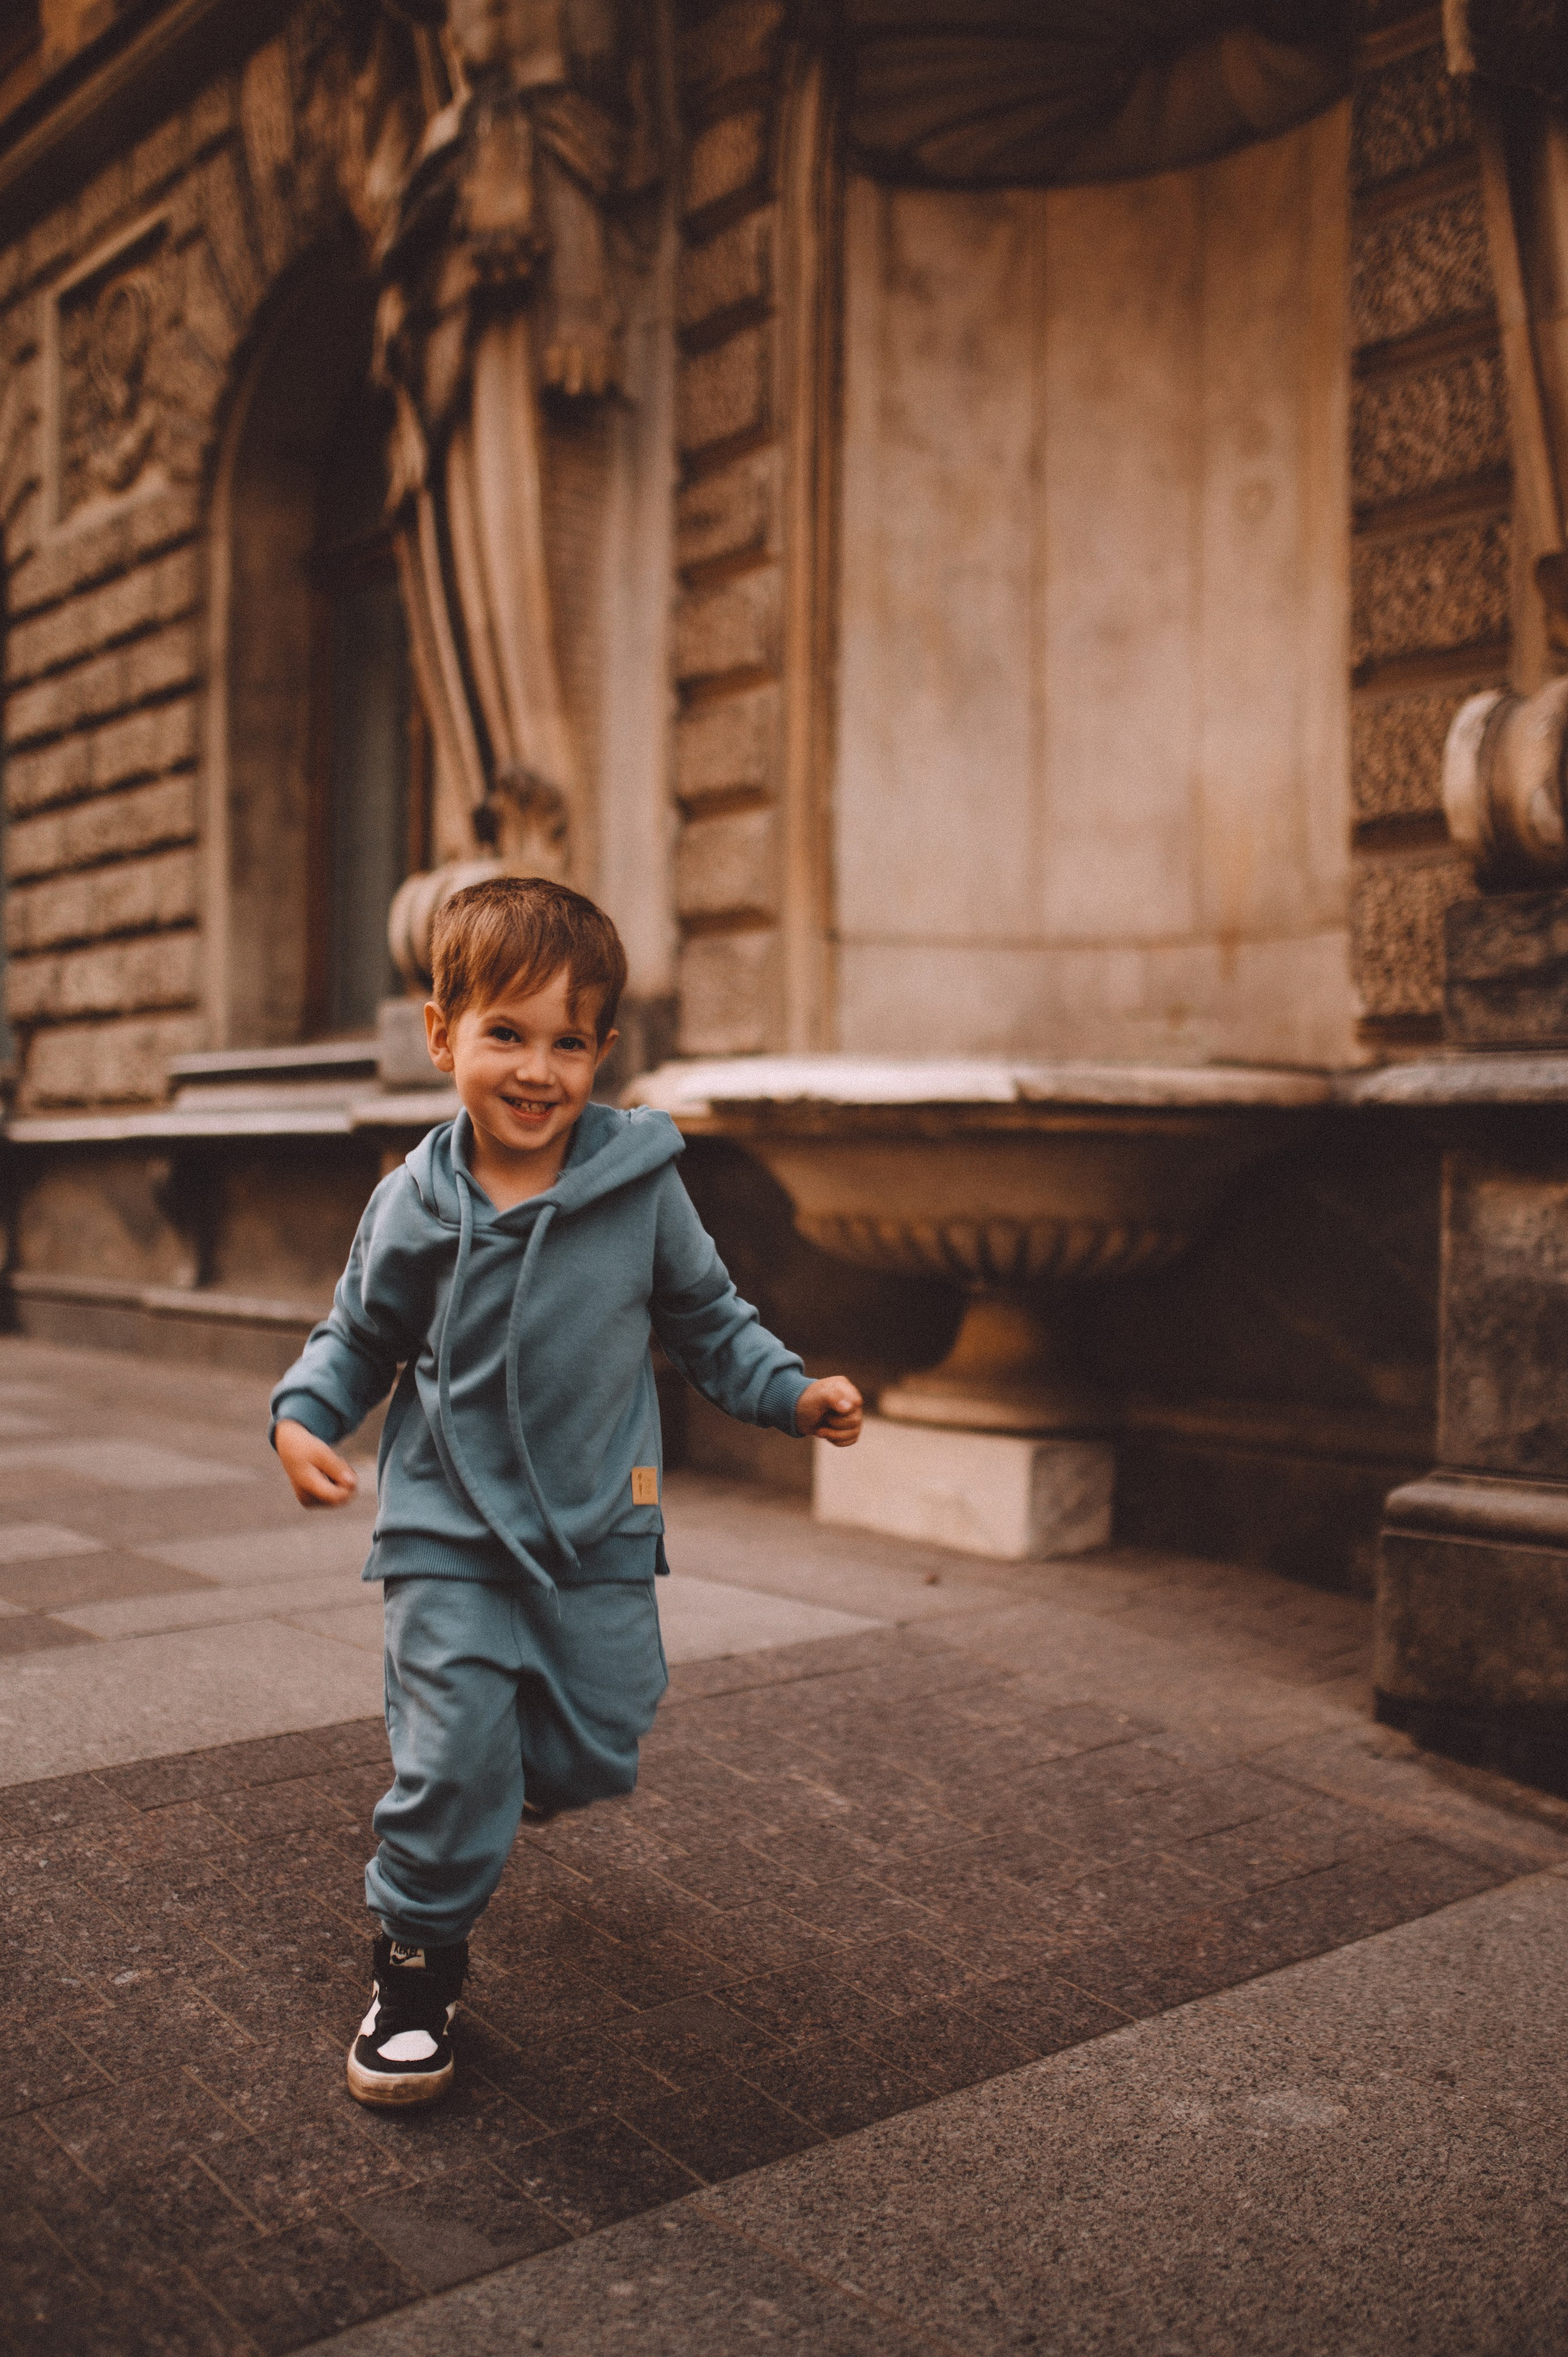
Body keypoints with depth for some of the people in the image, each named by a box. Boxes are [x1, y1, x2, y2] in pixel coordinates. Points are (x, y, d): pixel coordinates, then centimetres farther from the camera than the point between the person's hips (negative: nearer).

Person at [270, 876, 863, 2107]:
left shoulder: (642, 1185, -8)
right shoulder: (415, 1207, -8)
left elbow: (707, 1316, 5)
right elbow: (360, 1337, 7)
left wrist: (793, 1390, -6)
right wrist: (305, 1414, -11)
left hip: (600, 1524, 1)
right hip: (450, 1527, -1)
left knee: (598, 1753, 11)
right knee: (452, 1754, -6)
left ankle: (537, 1758, 48)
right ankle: (419, 1959, 17)